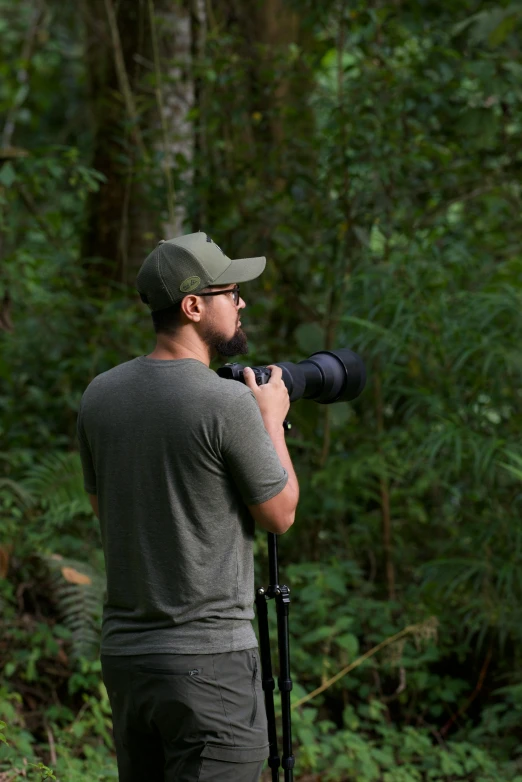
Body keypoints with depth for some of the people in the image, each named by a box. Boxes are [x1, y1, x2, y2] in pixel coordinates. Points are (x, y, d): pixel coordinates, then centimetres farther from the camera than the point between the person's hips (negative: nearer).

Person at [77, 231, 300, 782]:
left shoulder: (100, 396, 4)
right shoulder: (228, 403, -15)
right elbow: (279, 515, -3)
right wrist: (272, 420, 11)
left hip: (123, 652, 7)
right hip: (208, 660, -7)